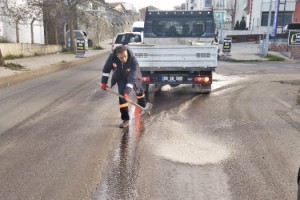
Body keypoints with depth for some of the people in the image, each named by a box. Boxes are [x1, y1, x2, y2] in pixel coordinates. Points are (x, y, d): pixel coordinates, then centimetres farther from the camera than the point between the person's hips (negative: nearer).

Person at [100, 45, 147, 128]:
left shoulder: (133, 61, -41)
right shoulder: (112, 57, -32)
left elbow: (132, 78, -43)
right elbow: (106, 69, -13)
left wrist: (127, 91, -49)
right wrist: (104, 82, -10)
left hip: (133, 76, -1)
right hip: (121, 77, 1)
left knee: (139, 92, 20)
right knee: (122, 96, -12)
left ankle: (143, 108, 52)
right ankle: (125, 119, -4)